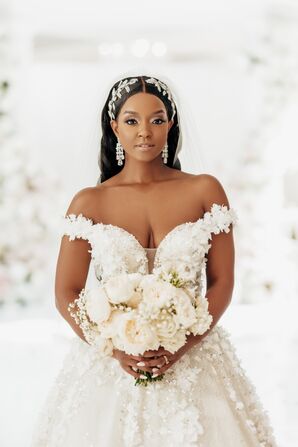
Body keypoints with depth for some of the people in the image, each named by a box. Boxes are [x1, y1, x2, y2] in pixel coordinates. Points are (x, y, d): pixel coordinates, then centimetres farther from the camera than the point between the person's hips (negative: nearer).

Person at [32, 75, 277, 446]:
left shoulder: (205, 190, 1)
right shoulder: (89, 203, 1)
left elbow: (222, 284, -1)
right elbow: (66, 295, -1)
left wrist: (182, 346, -14)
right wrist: (117, 350, -14)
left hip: (192, 357, 0)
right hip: (109, 364, 0)